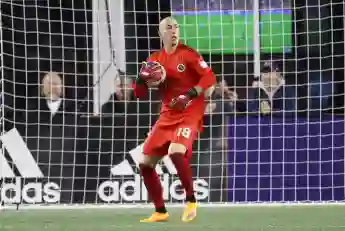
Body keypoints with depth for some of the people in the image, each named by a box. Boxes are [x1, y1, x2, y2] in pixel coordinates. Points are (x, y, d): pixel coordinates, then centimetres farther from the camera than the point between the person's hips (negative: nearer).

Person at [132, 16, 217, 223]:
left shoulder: (188, 54, -7)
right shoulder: (154, 60, 8)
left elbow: (210, 77, -11)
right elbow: (140, 93, 10)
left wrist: (192, 94, -24)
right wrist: (142, 79, -11)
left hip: (190, 114, -6)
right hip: (167, 116, 6)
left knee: (176, 152, -31)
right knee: (146, 163, 1)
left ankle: (191, 200, -13)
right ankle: (160, 211, 14)